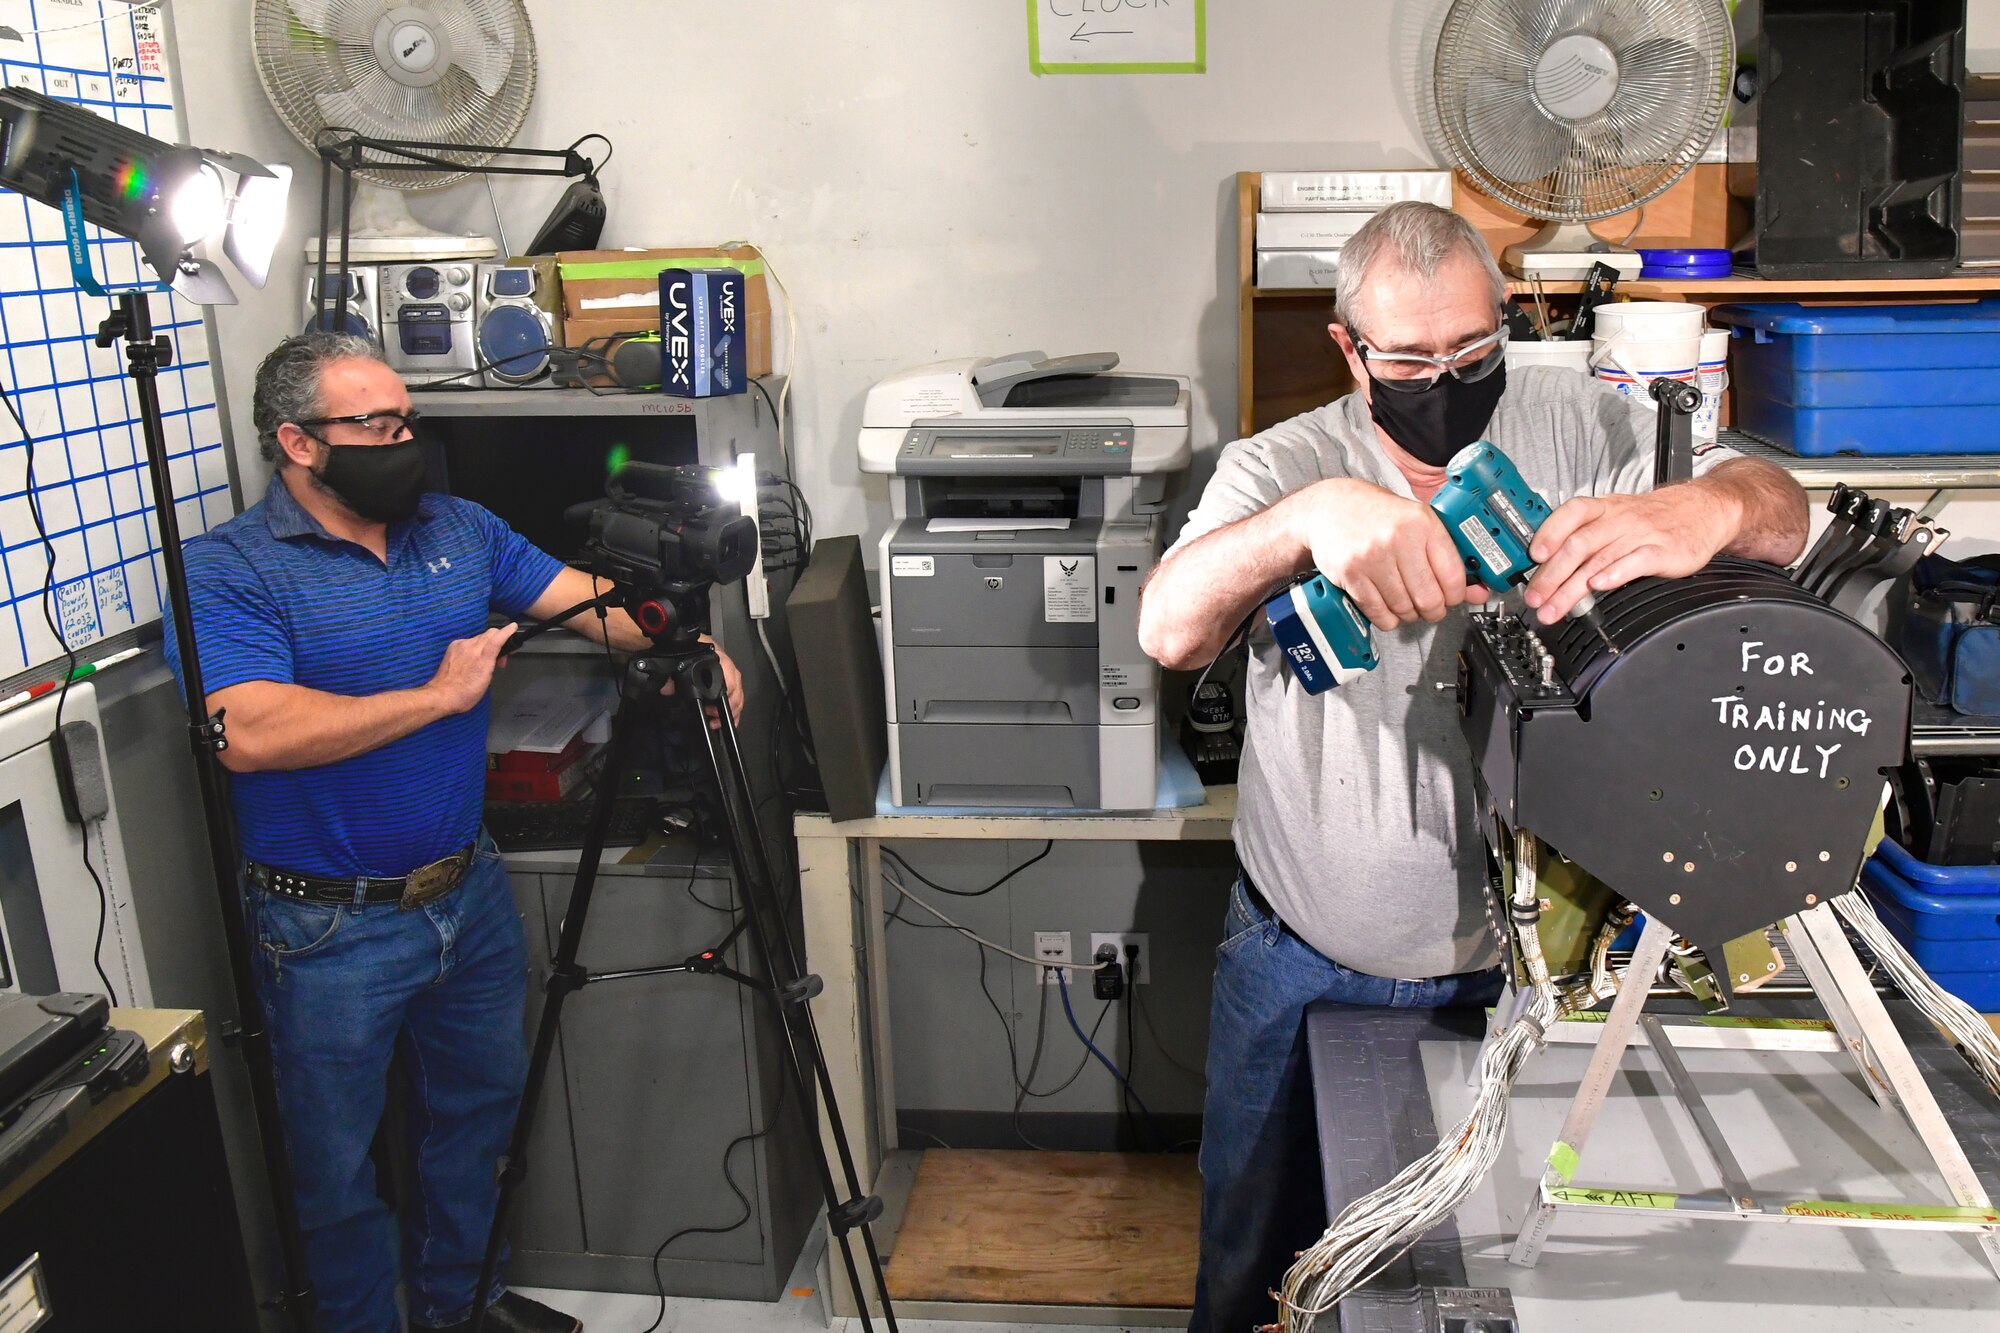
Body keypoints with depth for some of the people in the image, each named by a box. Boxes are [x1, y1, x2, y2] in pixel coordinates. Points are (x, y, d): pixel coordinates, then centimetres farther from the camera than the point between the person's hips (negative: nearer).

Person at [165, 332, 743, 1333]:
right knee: (338, 1161, 12)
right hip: (332, 929, -6)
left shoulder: (460, 529, 4)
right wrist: (441, 695, -22)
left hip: (471, 893, 6)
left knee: (478, 1110, 23)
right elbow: (252, 733, -27)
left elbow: (583, 597, 3)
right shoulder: (226, 571, -14)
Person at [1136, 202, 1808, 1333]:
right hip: (1302, 963, -1)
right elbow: (1169, 628, -30)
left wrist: (1707, 508, -41)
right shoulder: (1284, 467, -12)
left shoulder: (1573, 428, -7)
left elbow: (1784, 520, -16)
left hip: (1511, 956, 1)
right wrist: (1314, 514, -49)